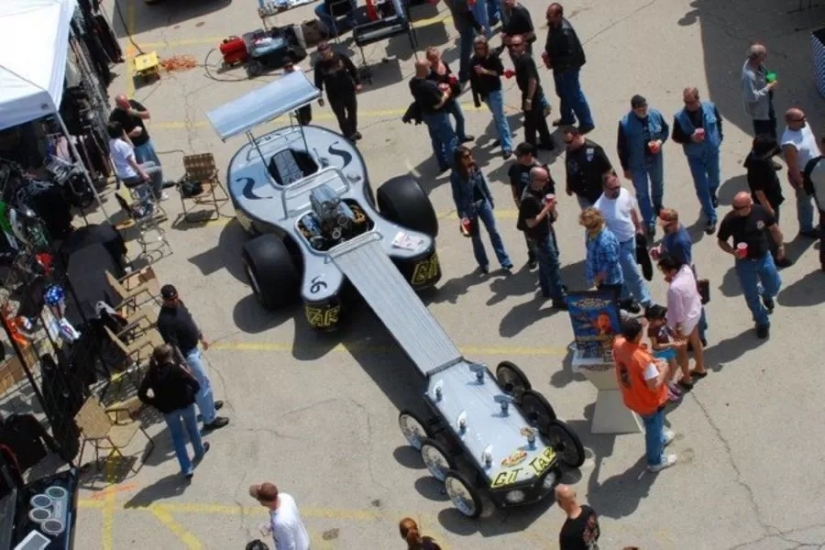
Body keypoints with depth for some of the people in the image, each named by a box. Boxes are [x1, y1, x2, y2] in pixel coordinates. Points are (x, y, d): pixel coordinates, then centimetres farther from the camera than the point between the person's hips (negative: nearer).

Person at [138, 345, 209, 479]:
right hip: (185, 403, -1)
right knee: (192, 429, 27)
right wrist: (188, 373, -5)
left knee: (177, 437, 16)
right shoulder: (177, 368, -25)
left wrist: (155, 402, -1)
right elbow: (196, 385, -24)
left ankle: (187, 469, 17)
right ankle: (200, 451, 52)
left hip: (167, 409, 1)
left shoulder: (152, 373, -15)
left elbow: (141, 394, -15)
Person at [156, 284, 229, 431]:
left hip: (193, 348, 9)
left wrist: (201, 337, 21)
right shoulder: (165, 321, -34)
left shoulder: (178, 303, -7)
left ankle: (208, 405, 50)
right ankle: (210, 419, 17)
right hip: (187, 355, -9)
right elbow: (173, 346, -28)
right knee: (204, 383, 3)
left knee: (199, 382, 28)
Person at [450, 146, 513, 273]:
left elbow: (484, 184, 8)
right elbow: (457, 196, -13)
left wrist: (490, 199, 10)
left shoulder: (475, 168, -3)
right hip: (470, 207, -4)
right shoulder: (456, 176, -17)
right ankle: (484, 264, 27)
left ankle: (505, 262, 11)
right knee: (476, 237, 11)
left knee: (493, 231, 5)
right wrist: (462, 215, -15)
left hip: (483, 202, 4)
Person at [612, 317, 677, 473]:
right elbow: (654, 386, -31)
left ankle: (660, 438, 66)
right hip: (649, 402, -7)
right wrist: (663, 370, -17)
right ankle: (655, 461, 47)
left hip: (631, 397, 7)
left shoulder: (618, 344, -20)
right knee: (654, 429, 23)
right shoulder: (643, 359, -41)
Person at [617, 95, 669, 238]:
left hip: (656, 159, 4)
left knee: (658, 184, 29)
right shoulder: (625, 124, -27)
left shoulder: (655, 114, -18)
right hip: (637, 164, -4)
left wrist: (660, 141, -20)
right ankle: (650, 223, 23)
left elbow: (666, 129, 2)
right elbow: (622, 148, -16)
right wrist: (626, 168, -9)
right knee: (642, 194, 7)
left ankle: (657, 204, 61)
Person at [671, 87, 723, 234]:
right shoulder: (680, 117, -20)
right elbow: (676, 137, -10)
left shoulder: (710, 107, -15)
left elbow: (718, 121, 6)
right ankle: (711, 218, 13)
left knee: (714, 180, 23)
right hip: (694, 156, -2)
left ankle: (712, 195, 59)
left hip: (712, 152, 2)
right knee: (701, 188, 1)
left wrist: (719, 136, 1)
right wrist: (691, 138, -26)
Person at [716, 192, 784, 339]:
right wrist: (733, 251, -26)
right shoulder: (729, 221, -24)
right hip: (744, 262, -1)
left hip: (764, 257, 1)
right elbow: (721, 241, -8)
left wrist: (780, 245, 7)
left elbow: (774, 229, -1)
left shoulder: (760, 211, -21)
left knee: (774, 286, 17)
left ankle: (766, 295, 55)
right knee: (751, 296, 11)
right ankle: (762, 323, 36)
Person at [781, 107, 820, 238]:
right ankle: (806, 229, 40)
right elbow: (793, 167, -27)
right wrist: (800, 183, -18)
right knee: (805, 202, 16)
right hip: (802, 175, -8)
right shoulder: (789, 143, -37)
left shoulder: (804, 125, -12)